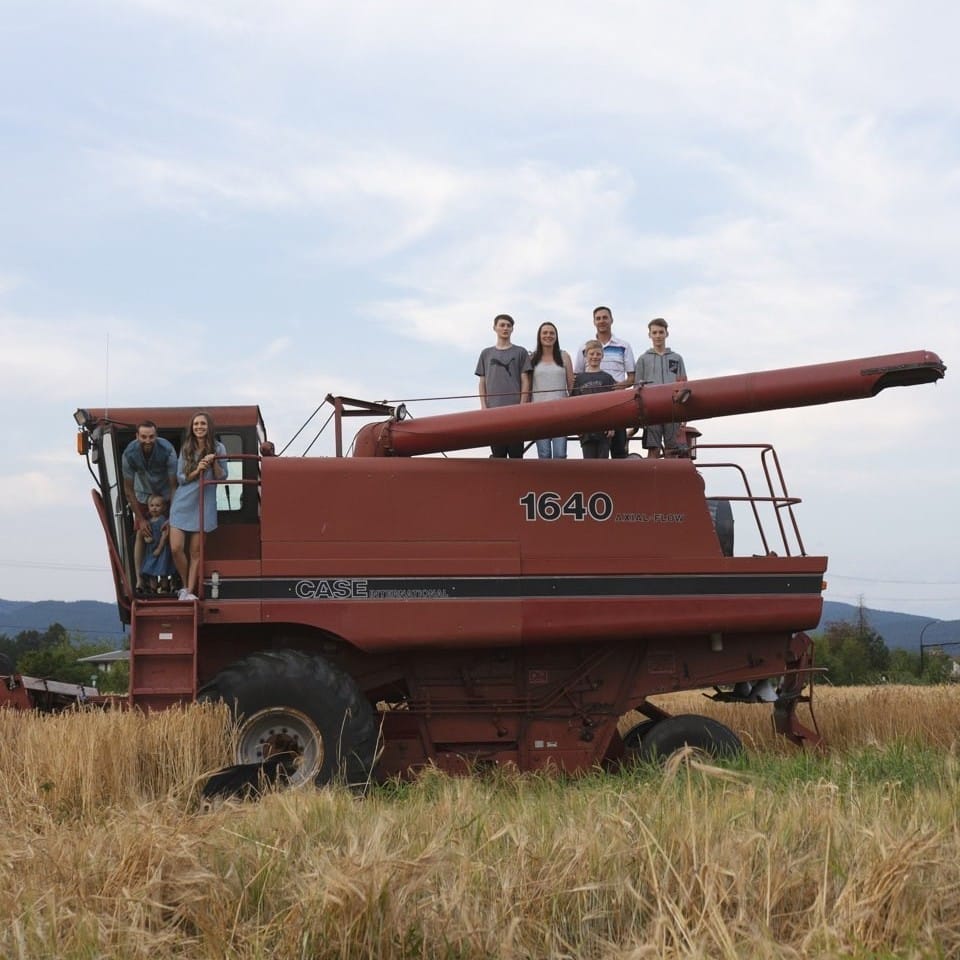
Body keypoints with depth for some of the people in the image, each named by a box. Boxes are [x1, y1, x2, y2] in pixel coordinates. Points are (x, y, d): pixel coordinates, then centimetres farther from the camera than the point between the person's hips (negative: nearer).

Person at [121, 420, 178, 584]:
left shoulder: (167, 450, -32)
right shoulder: (129, 454, -27)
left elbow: (174, 486, -25)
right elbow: (128, 491, -17)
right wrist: (141, 520, -16)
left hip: (166, 495, -1)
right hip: (143, 495, 1)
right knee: (140, 534, -8)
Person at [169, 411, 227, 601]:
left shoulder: (218, 448, 2)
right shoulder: (186, 449, 8)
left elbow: (222, 477, 1)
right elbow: (181, 477, 4)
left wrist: (214, 462, -17)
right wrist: (197, 470, -13)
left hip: (204, 505, -2)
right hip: (183, 503, 2)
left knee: (196, 551, 0)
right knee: (176, 548, -7)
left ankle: (189, 591, 5)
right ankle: (185, 586, 12)